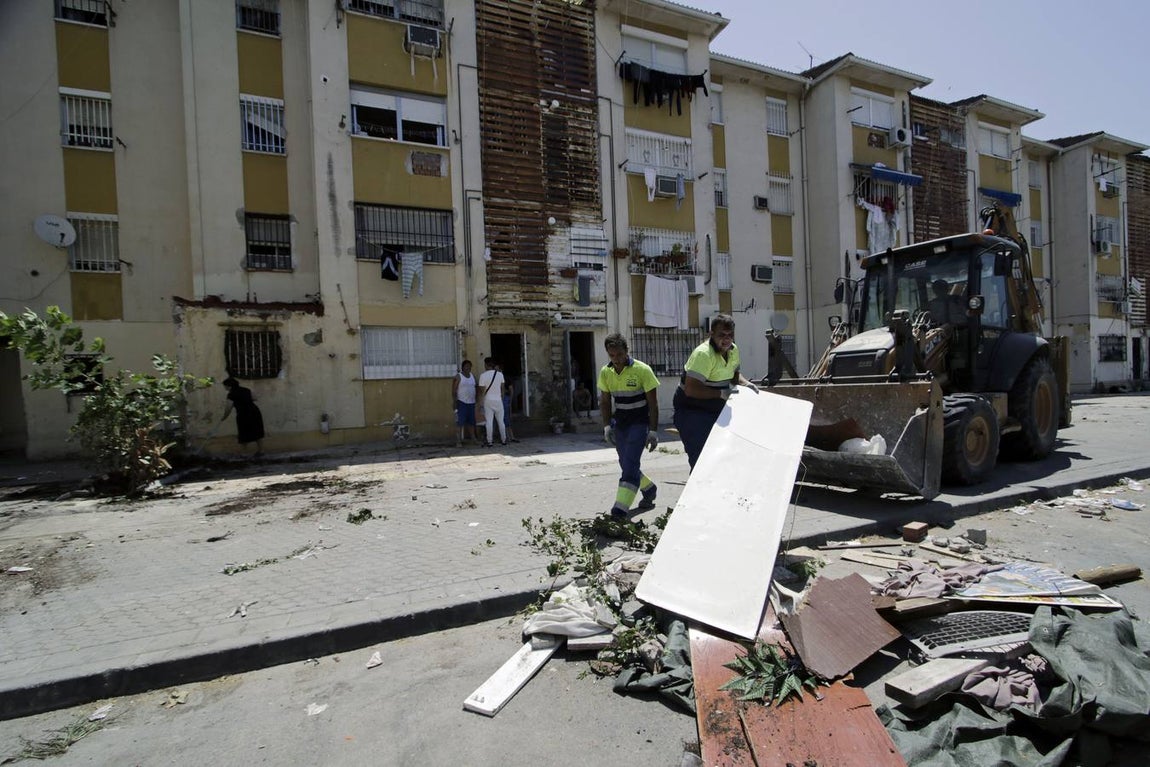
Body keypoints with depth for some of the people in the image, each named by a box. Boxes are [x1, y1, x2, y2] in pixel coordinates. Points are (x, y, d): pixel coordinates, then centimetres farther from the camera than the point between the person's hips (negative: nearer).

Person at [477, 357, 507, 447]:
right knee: (501, 421, 10)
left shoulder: (483, 376, -9)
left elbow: (482, 391, -8)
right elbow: (502, 389, 7)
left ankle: (489, 441, -1)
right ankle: (504, 440, 15)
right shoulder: (500, 374, 2)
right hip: (498, 400, 3)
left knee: (489, 422, -1)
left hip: (488, 401, -3)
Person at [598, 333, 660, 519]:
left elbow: (652, 402, -10)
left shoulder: (642, 370, -13)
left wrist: (653, 431, -14)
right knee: (626, 465, 12)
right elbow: (605, 401, 10)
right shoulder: (605, 372, 0)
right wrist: (607, 426, -1)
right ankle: (649, 489, 38)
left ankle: (620, 509, -18)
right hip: (619, 423, 6)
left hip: (639, 422, -6)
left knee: (630, 464, -17)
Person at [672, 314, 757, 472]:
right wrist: (721, 393, -29)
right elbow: (690, 389, -31)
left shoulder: (733, 350, 3)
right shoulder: (703, 353, -25)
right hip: (691, 411, -9)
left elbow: (734, 373, 22)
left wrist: (745, 383, 1)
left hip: (717, 410, 9)